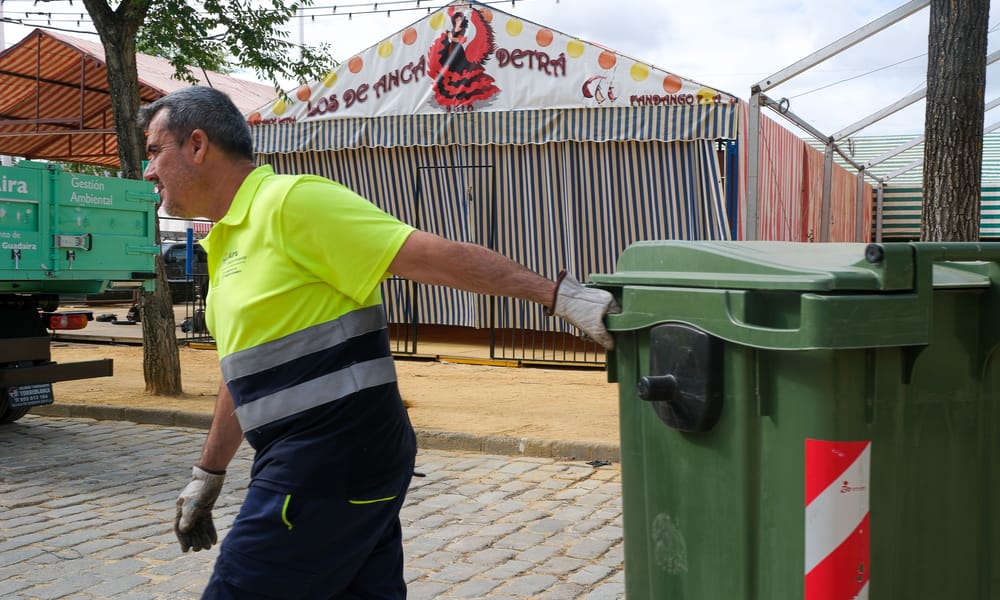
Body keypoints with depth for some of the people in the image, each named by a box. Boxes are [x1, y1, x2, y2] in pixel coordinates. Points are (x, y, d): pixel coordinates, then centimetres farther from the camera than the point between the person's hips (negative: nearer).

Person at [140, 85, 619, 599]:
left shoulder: (291, 202, -13)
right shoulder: (226, 241, 16)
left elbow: (433, 254, -18)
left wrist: (558, 296, -21)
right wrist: (208, 474, 28)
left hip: (332, 461, -9)